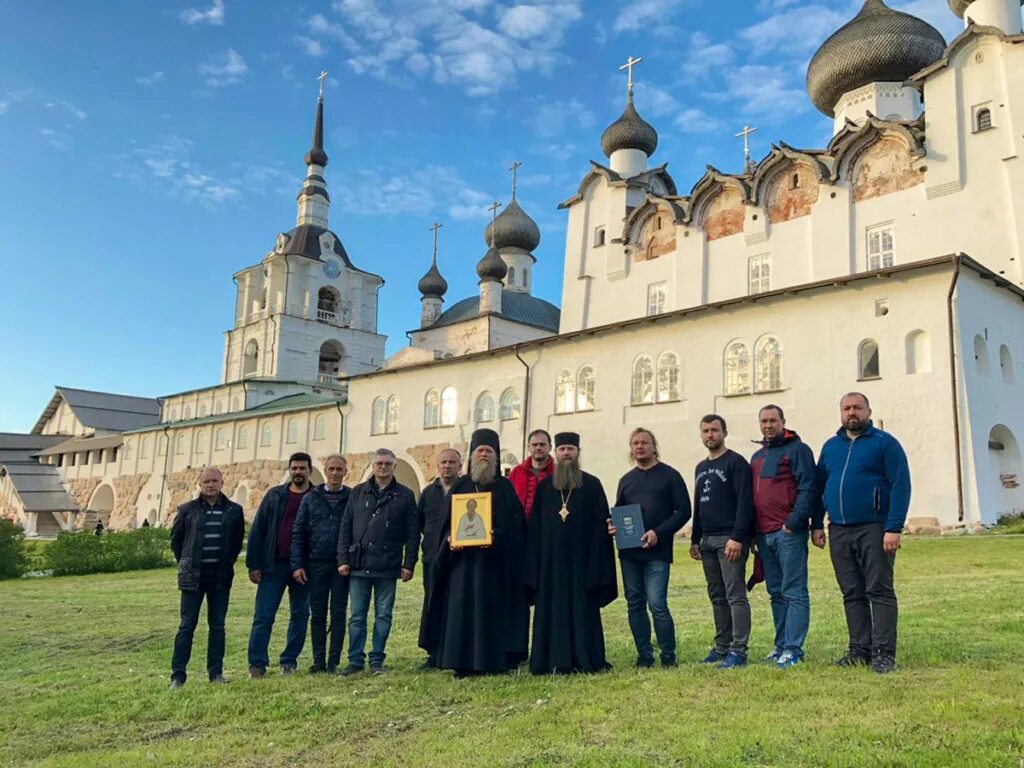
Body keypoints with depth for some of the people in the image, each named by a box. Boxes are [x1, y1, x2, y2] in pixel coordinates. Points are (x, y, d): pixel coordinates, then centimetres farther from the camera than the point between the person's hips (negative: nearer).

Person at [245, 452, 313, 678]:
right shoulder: (274, 495, 5)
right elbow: (258, 530, 4)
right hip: (274, 565, 0)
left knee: (299, 615, 8)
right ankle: (257, 663, 5)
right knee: (263, 615, -2)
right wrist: (253, 564, -3)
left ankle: (289, 661, 19)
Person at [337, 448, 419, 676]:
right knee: (357, 616, 7)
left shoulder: (405, 495, 4)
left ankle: (377, 660, 17)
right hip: (358, 566, 1)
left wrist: (409, 564, -4)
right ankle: (355, 660, 17)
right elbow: (345, 527, 8)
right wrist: (343, 559, 0)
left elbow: (413, 533, 2)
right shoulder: (358, 492, 9)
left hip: (388, 568, -1)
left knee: (383, 616, 6)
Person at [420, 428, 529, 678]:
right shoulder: (459, 487, 11)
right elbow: (446, 523, 9)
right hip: (463, 560, 1)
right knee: (462, 610, 0)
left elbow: (516, 524, -1)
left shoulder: (505, 487, 6)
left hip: (496, 562, -1)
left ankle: (493, 660, 7)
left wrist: (497, 536, -18)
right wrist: (450, 540, -10)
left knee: (493, 610, -1)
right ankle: (464, 663, 6)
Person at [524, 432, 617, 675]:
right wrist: (534, 564, -1)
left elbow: (600, 525, -1)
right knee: (552, 610, 5)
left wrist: (598, 562, -8)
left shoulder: (592, 485, 3)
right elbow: (534, 527, 7)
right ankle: (555, 661, 13)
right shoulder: (544, 486, 9)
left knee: (583, 609, 3)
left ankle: (585, 659, 13)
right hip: (551, 561, 2)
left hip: (581, 559, -2)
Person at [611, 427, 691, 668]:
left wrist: (659, 533, -14)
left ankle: (668, 656, 7)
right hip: (628, 552, 5)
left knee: (657, 604, -9)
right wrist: (613, 526, -3)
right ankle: (644, 655, 18)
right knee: (634, 604, 7)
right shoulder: (626, 480, 15)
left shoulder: (669, 475, 2)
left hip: (657, 551, -5)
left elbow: (683, 511, -3)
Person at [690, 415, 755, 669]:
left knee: (735, 596, -5)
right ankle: (722, 646, 19)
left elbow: (745, 502, -14)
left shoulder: (735, 462, -6)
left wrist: (737, 538, -20)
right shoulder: (701, 468, 18)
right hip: (707, 541, 8)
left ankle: (738, 651, -2)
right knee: (717, 597, 12)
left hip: (730, 540, -8)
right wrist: (695, 540, 18)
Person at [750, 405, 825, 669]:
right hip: (764, 535, 8)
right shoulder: (757, 457, 19)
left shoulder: (797, 449, -3)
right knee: (776, 593, 12)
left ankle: (793, 649, -1)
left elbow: (808, 488, -12)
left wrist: (793, 522, -18)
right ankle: (781, 645, 20)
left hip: (789, 532, -7)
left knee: (794, 592, -3)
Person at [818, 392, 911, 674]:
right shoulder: (830, 446, 14)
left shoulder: (885, 443, -2)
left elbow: (901, 486, -9)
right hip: (838, 532, 5)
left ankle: (883, 653, 2)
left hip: (873, 529, -5)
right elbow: (819, 486, 17)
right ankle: (859, 649, 16)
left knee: (879, 591, -2)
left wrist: (894, 528, -17)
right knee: (852, 594, 9)